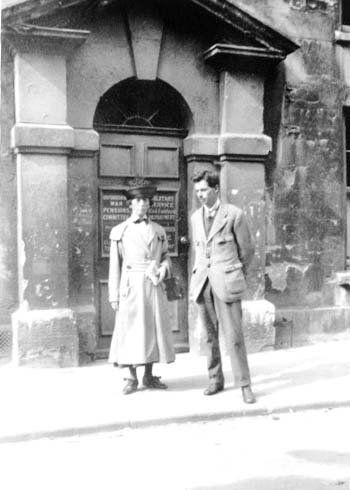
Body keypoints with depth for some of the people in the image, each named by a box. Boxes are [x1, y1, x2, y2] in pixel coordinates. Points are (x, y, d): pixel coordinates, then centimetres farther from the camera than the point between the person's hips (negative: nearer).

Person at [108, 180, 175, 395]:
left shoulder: (159, 230, 12)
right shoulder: (119, 231, 4)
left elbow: (166, 256, 18)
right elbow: (115, 266, 3)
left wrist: (164, 268, -6)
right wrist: (114, 295, -2)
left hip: (154, 286, 3)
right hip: (131, 286, -3)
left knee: (155, 328, 5)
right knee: (130, 329, -4)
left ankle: (149, 376, 17)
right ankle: (131, 378, 8)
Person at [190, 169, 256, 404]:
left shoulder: (234, 214, -4)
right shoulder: (196, 217, 12)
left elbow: (247, 249, 4)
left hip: (226, 283, -4)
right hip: (202, 283, 5)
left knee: (234, 336, -6)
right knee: (210, 336, 8)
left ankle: (245, 385, 4)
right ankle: (216, 380, 20)